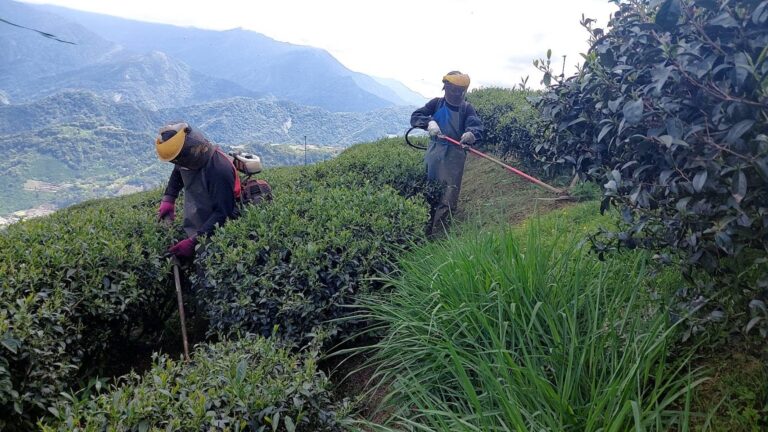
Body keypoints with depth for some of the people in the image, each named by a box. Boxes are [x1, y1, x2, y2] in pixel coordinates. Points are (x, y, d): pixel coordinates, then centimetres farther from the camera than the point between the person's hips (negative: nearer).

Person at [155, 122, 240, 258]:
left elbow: (223, 213, -29)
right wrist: (168, 199, 3)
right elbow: (177, 174, 16)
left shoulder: (219, 170, -32)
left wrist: (194, 241, -31)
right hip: (193, 227, 7)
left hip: (215, 230, -7)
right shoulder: (189, 159, -9)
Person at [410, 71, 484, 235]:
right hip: (434, 153, 2)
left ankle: (438, 233, -2)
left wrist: (471, 133, -40)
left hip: (455, 156, -2)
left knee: (450, 193, -6)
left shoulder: (467, 108, 0)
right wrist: (429, 122, -23)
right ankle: (425, 230, 22)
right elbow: (415, 117, -2)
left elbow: (477, 127, -16)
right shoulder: (436, 103, 4)